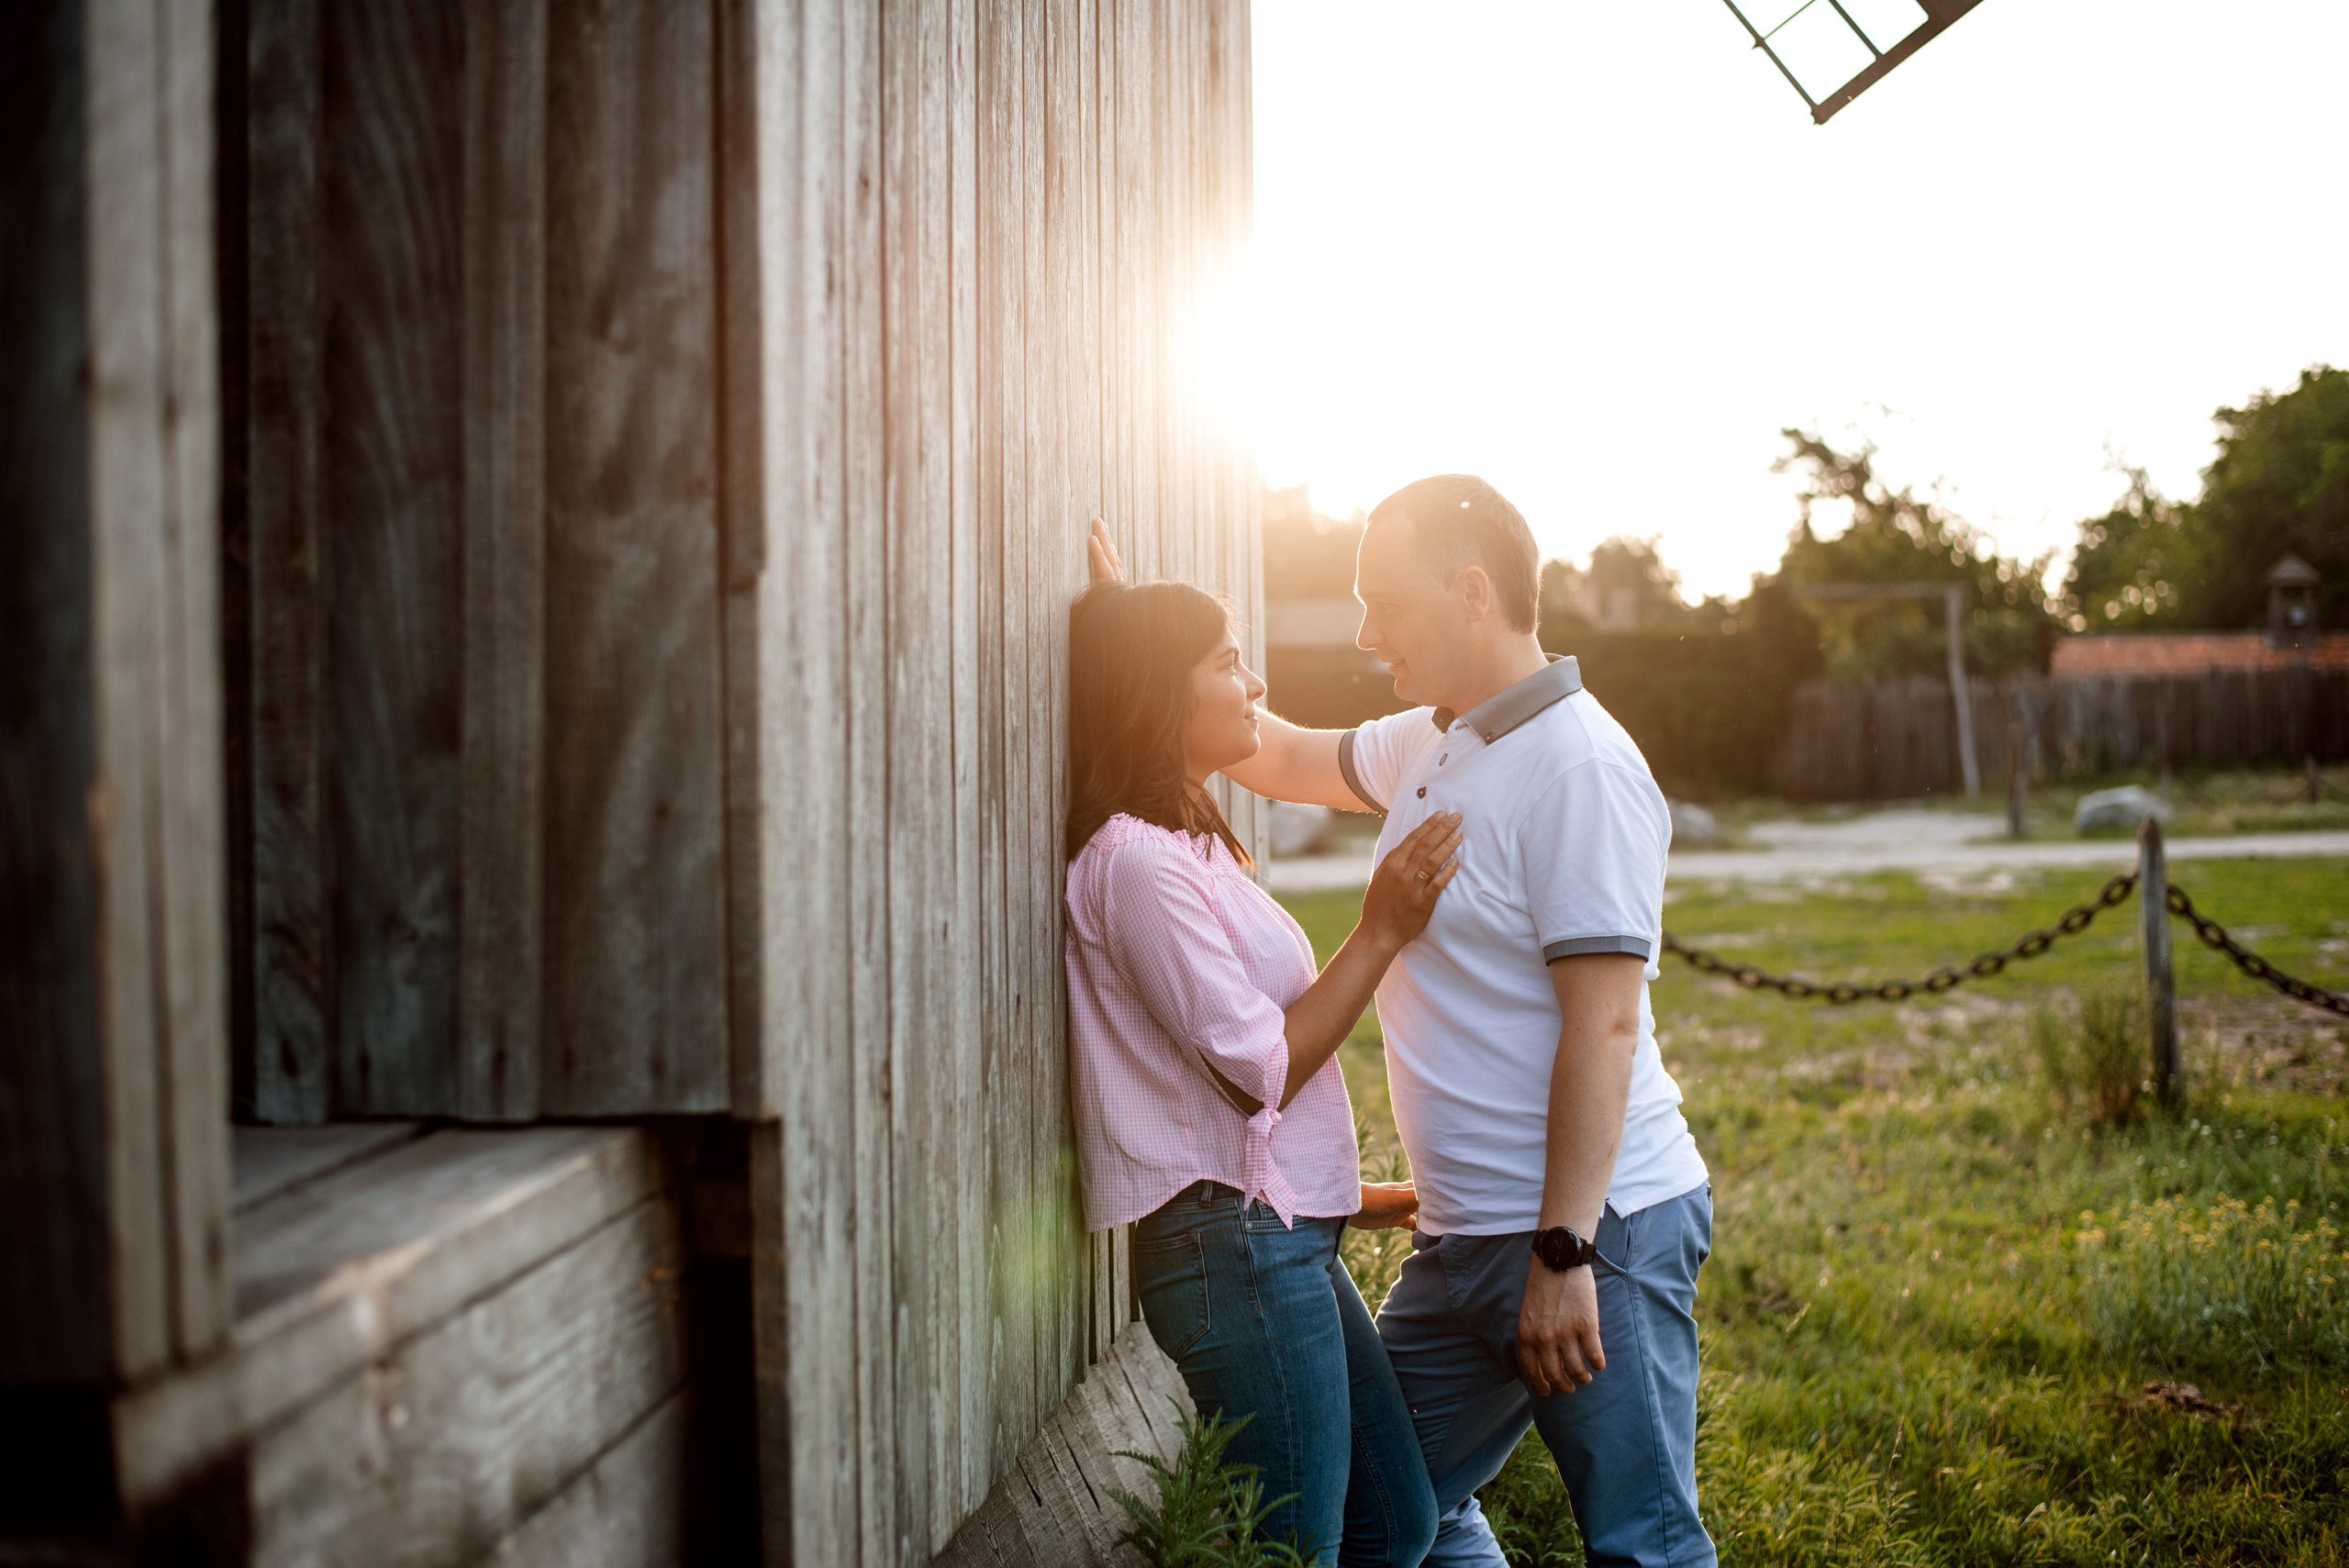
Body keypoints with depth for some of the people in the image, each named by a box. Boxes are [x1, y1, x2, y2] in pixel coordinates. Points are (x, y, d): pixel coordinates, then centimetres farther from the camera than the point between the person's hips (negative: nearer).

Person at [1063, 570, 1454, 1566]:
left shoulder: (1187, 847, 17)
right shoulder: (1136, 861, -15)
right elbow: (1260, 1069, -16)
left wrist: (1350, 1198, 21)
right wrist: (1382, 932, -13)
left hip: (1289, 1237, 10)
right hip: (1234, 1248, -10)